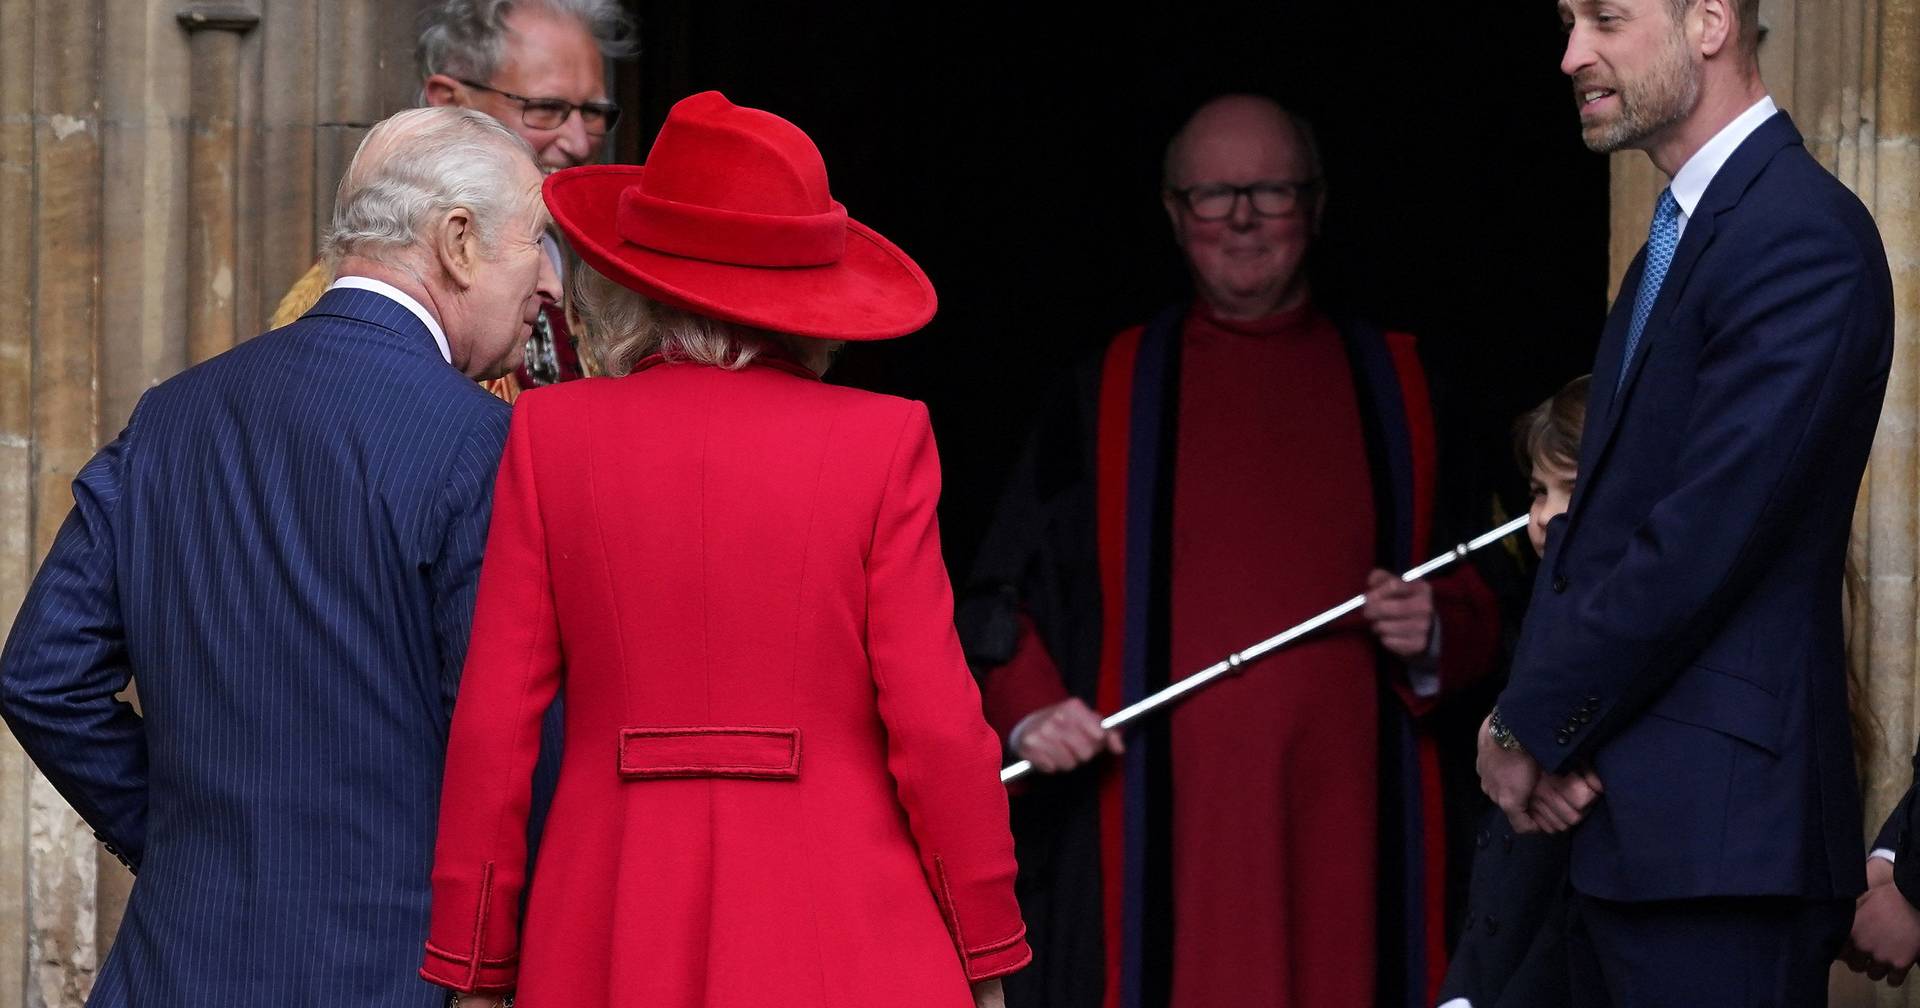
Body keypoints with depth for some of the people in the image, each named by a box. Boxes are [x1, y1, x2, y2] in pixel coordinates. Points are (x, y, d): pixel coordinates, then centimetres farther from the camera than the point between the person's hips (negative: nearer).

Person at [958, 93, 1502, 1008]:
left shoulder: (1398, 391, 13)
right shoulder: (1107, 397, 10)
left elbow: (1483, 601, 14)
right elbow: (1002, 597, 8)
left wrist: (1435, 634, -7)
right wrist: (1029, 711, -9)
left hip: (1346, 820, 1)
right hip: (1163, 823, -1)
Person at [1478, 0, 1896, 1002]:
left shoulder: (1803, 235, -13)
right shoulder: (1676, 239, 19)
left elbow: (1703, 539, -19)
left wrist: (1534, 726, -11)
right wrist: (1528, 713, -1)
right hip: (1619, 827, 9)